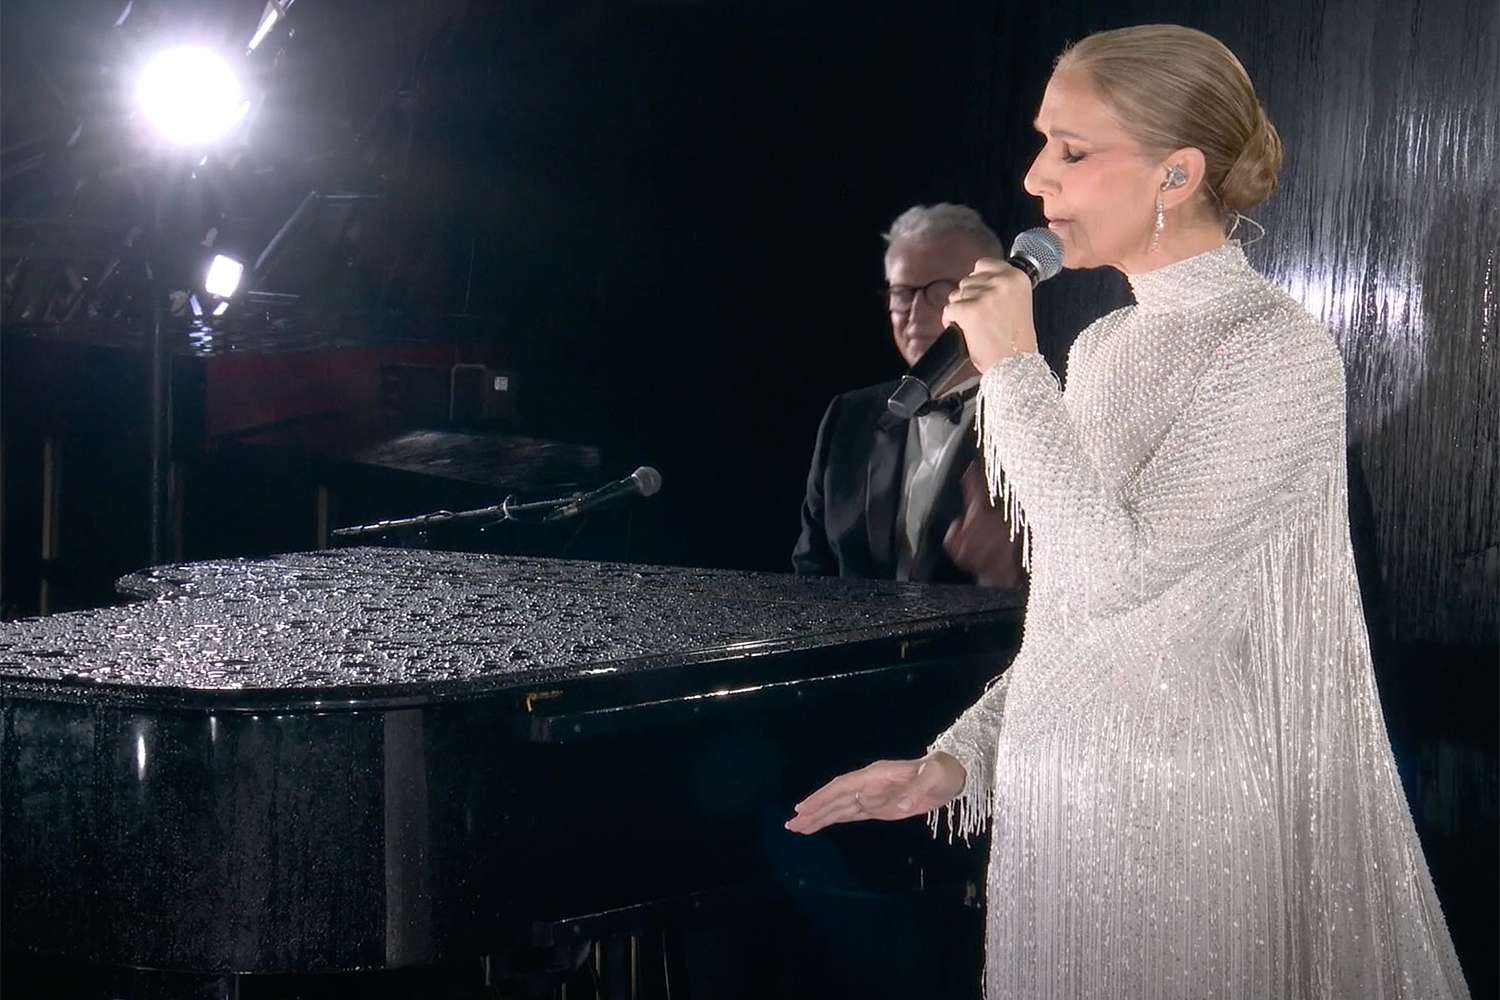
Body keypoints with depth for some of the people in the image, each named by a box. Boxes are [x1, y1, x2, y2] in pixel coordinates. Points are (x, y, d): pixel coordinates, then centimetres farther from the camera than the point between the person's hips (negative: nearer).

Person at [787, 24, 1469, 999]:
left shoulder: (1278, 352, -13)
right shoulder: (1105, 344, 10)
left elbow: (1121, 569, -20)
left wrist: (1012, 370, -15)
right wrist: (957, 760, 9)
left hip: (1189, 807, -7)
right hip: (1060, 799, 7)